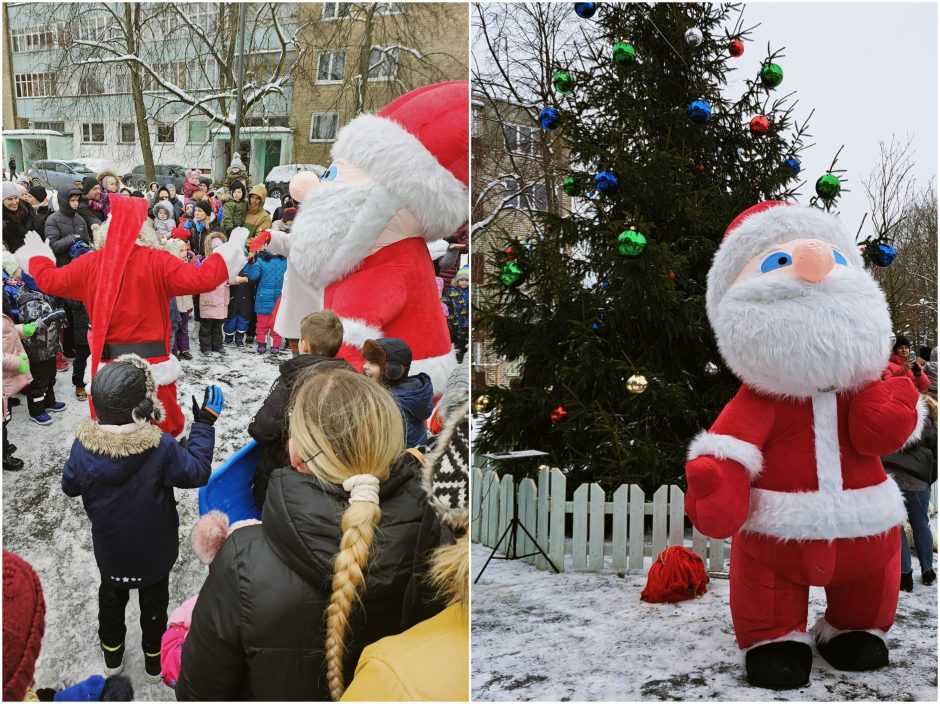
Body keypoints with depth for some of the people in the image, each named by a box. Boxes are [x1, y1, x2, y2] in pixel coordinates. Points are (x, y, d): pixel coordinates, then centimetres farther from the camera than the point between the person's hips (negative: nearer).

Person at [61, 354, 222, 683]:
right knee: (154, 604, 23)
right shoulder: (161, 449, -34)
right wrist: (204, 424, -11)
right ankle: (154, 662, 41)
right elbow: (198, 472, -18)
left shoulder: (83, 446, -24)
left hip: (109, 551, 2)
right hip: (154, 551, -2)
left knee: (111, 597, 28)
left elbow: (70, 486, -6)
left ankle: (112, 656, 48)